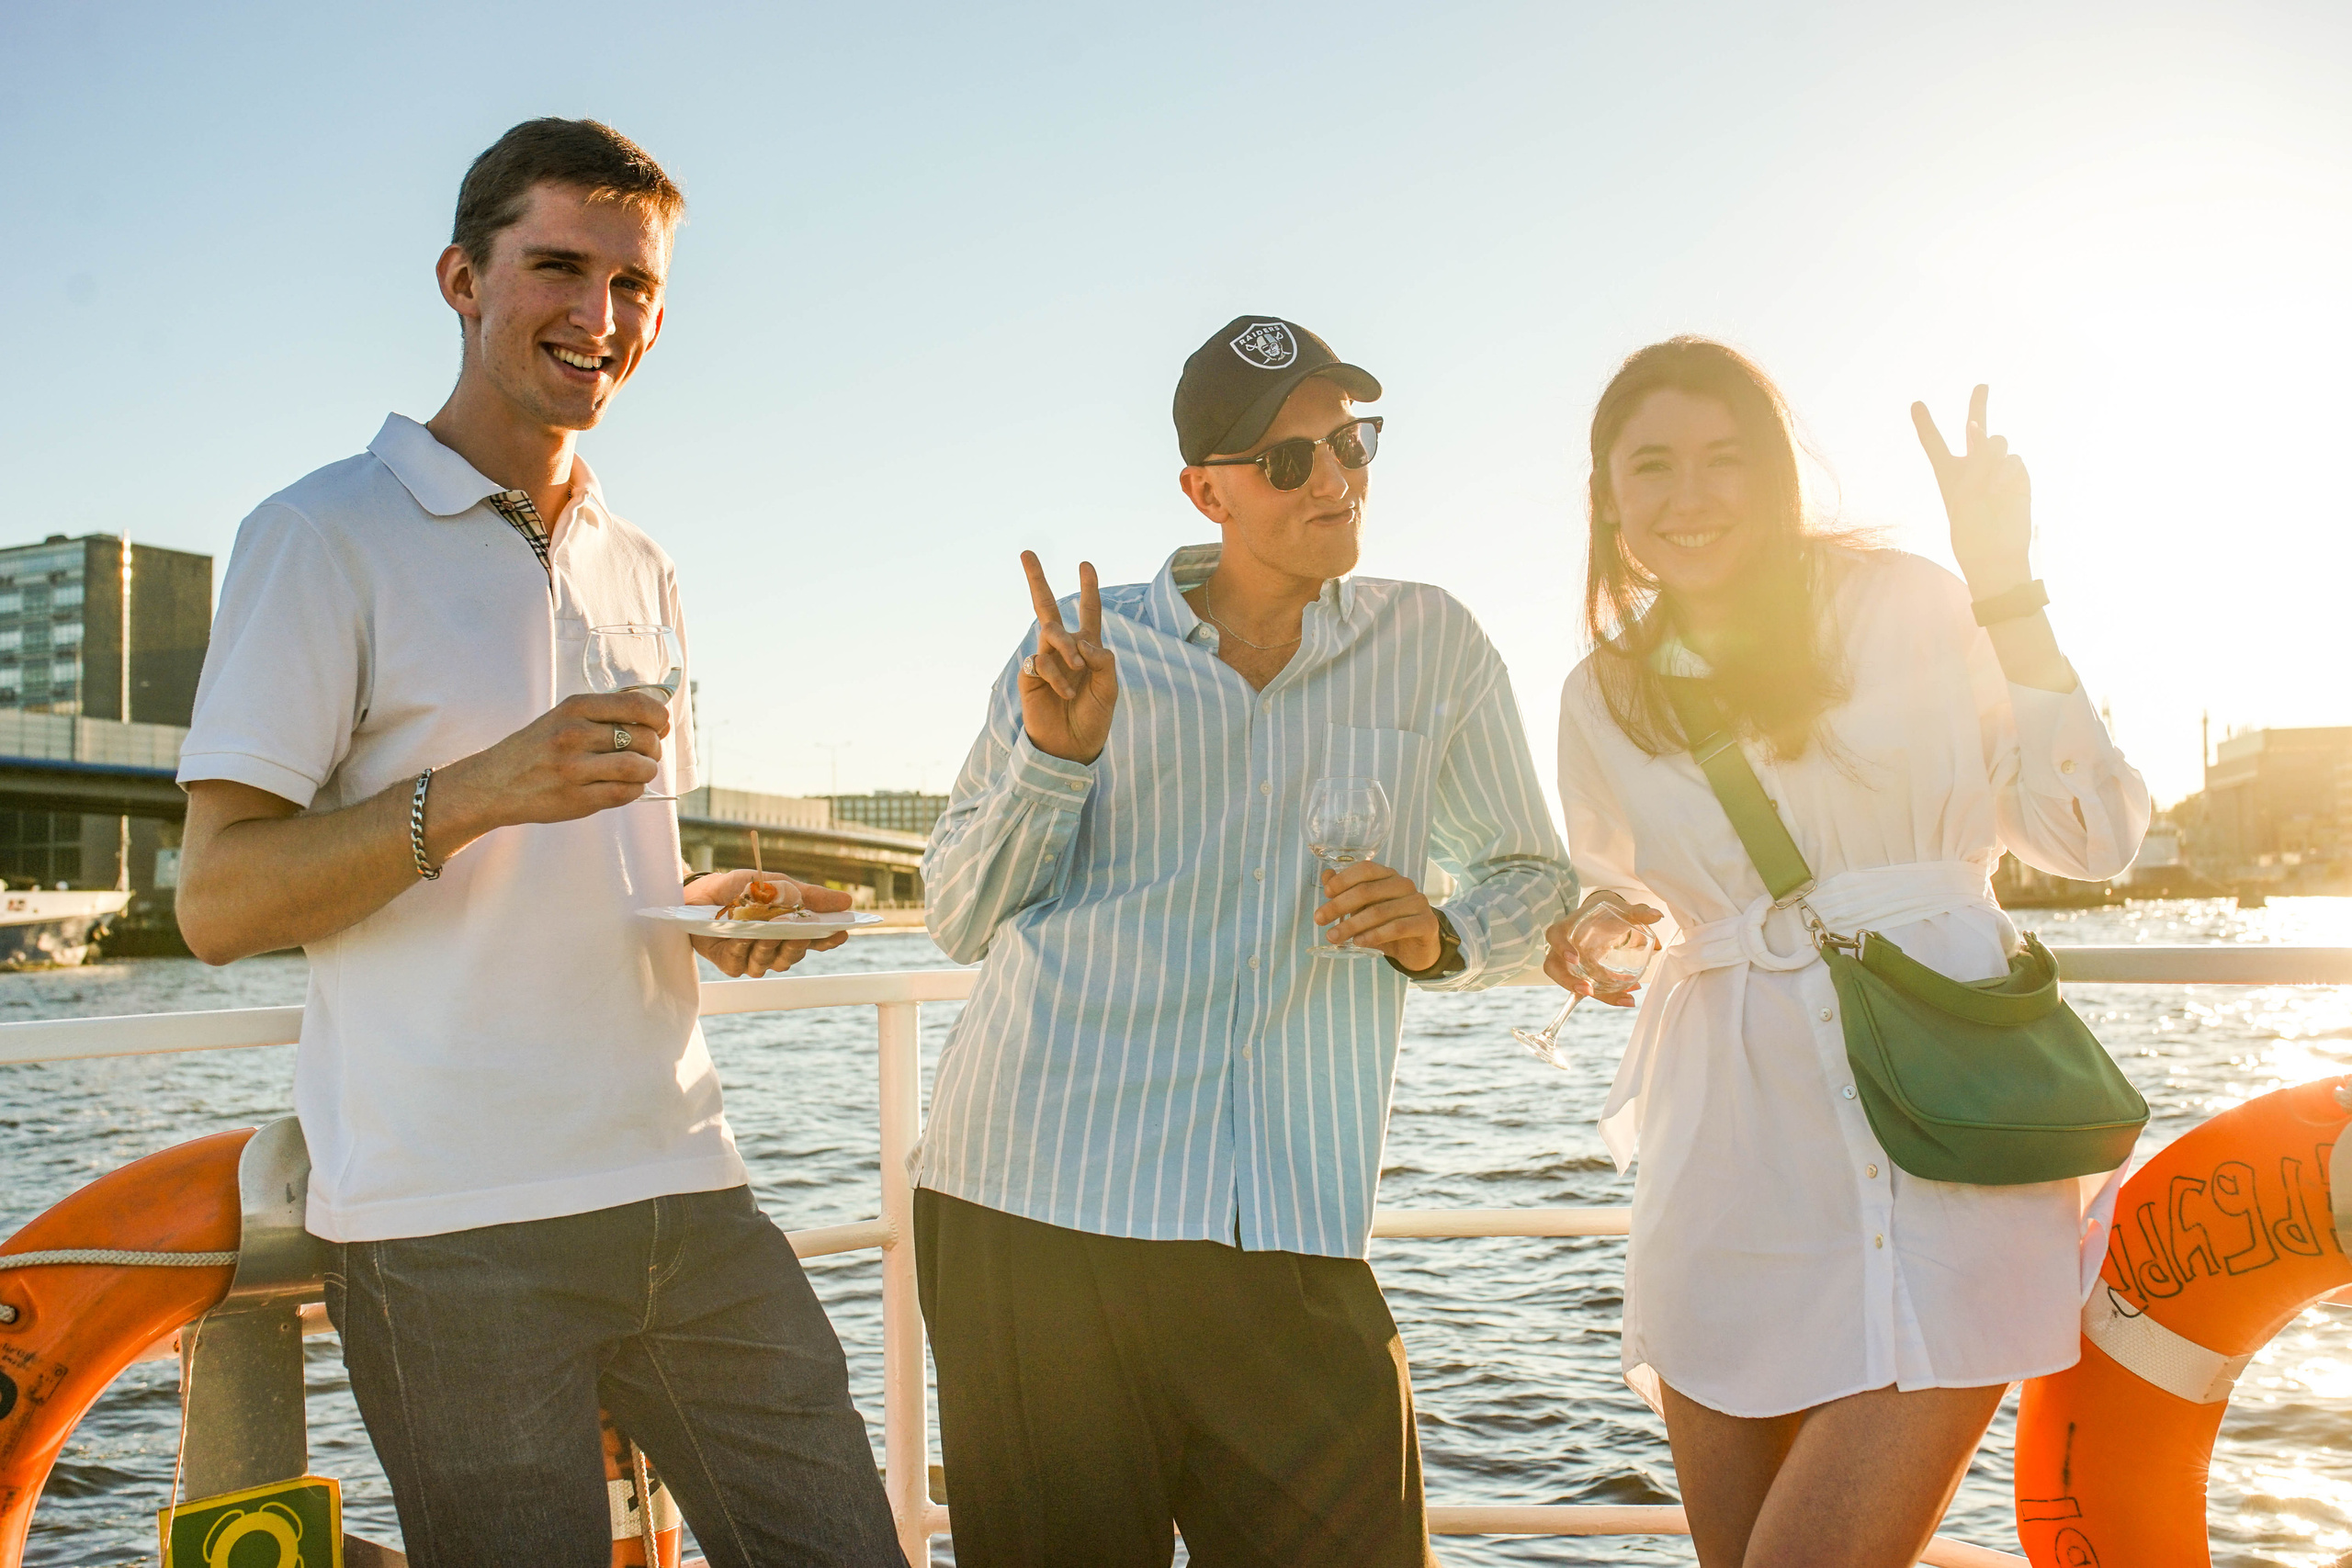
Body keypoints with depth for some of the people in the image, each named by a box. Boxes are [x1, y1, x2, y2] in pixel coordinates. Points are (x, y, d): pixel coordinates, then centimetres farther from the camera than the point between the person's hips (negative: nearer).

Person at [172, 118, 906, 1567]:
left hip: (683, 1186, 6)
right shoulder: (325, 536, -2)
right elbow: (218, 901, -8)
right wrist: (477, 791, -22)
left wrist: (726, 911, 4)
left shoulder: (643, 573, 18)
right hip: (453, 1228, -6)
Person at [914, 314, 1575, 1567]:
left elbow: (1534, 885, 18)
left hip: (1288, 1233, 1)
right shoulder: (1084, 646, 8)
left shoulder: (1431, 646, 10)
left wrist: (1439, 936, -4)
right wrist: (1055, 757, -8)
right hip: (1032, 1206, 0)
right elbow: (959, 917, 9)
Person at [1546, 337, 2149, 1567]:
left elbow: (2090, 836, -3)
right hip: (1731, 1173, 4)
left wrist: (2005, 591, -8)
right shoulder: (1604, 697, 11)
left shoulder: (1902, 607, 2)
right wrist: (1592, 933, 3)